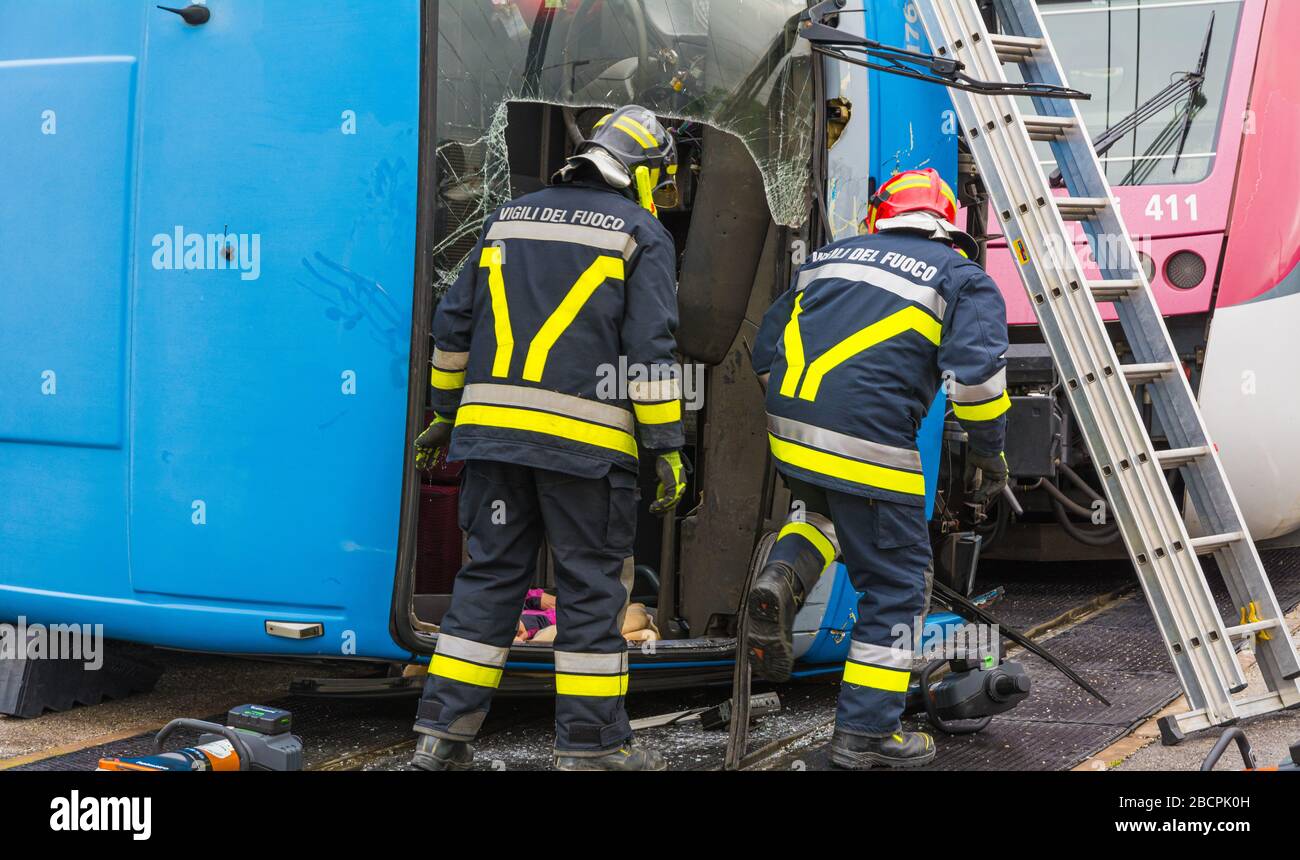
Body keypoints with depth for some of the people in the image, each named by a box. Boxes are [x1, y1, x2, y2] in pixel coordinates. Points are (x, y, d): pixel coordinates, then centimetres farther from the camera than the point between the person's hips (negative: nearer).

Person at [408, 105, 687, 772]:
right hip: (584, 438, -5)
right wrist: (667, 448, -5)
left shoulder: (510, 218, 16)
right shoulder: (642, 234, 1)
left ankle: (442, 732, 9)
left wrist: (446, 411, 25)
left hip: (494, 425, 5)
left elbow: (455, 323, 17)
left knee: (490, 574, 10)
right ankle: (590, 744, 8)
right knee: (590, 586, 3)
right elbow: (651, 348, -7)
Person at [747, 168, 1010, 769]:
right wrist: (988, 454, 3)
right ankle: (864, 733, 10)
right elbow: (976, 370, -9)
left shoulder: (830, 257, 21)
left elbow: (767, 347, 24)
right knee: (894, 585, 8)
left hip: (791, 433, 5)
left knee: (825, 507, 35)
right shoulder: (963, 279, 6)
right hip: (870, 447, -5)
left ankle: (784, 579, 4)